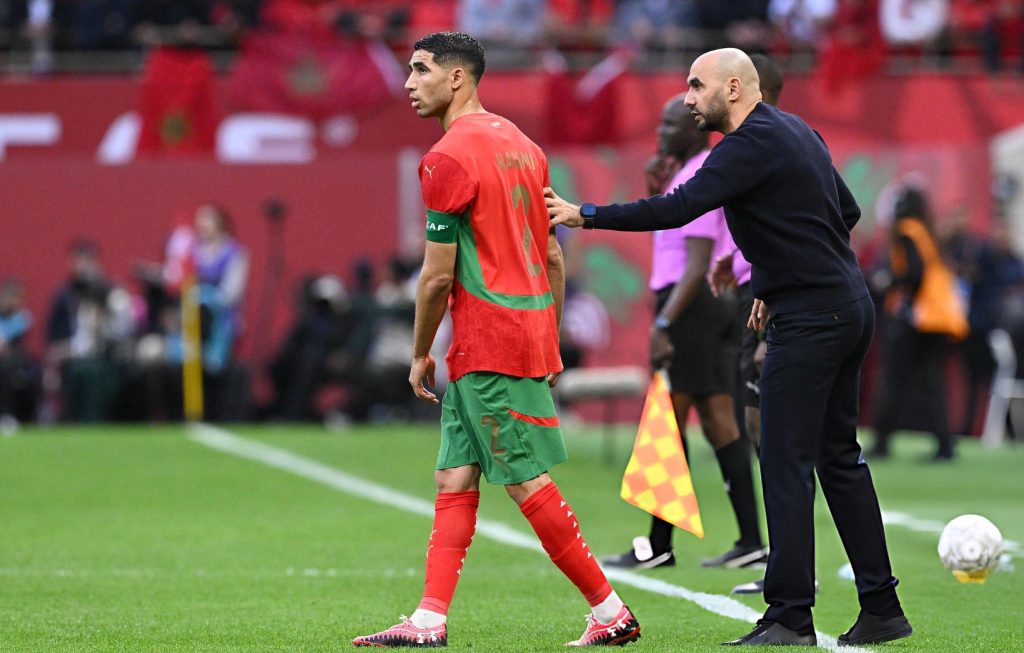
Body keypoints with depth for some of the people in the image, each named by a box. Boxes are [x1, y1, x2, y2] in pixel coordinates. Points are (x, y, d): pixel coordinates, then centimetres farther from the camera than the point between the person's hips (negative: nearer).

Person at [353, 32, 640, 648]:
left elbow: (439, 276, -13)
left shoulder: (449, 158, -13)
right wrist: (550, 342, 22)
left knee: (527, 481, -4)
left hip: (486, 342, -9)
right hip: (531, 330, 9)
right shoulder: (522, 144, 15)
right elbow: (553, 257, 18)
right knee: (454, 479, 7)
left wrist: (421, 354, -1)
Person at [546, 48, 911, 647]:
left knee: (786, 463, -8)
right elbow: (848, 213, 23)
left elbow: (679, 208, -23)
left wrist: (587, 215, -22)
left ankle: (790, 616, -8)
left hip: (810, 320, -10)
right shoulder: (796, 131, 15)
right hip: (850, 304, 10)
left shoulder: (755, 143, -14)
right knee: (839, 457, 13)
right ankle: (882, 609, 13)